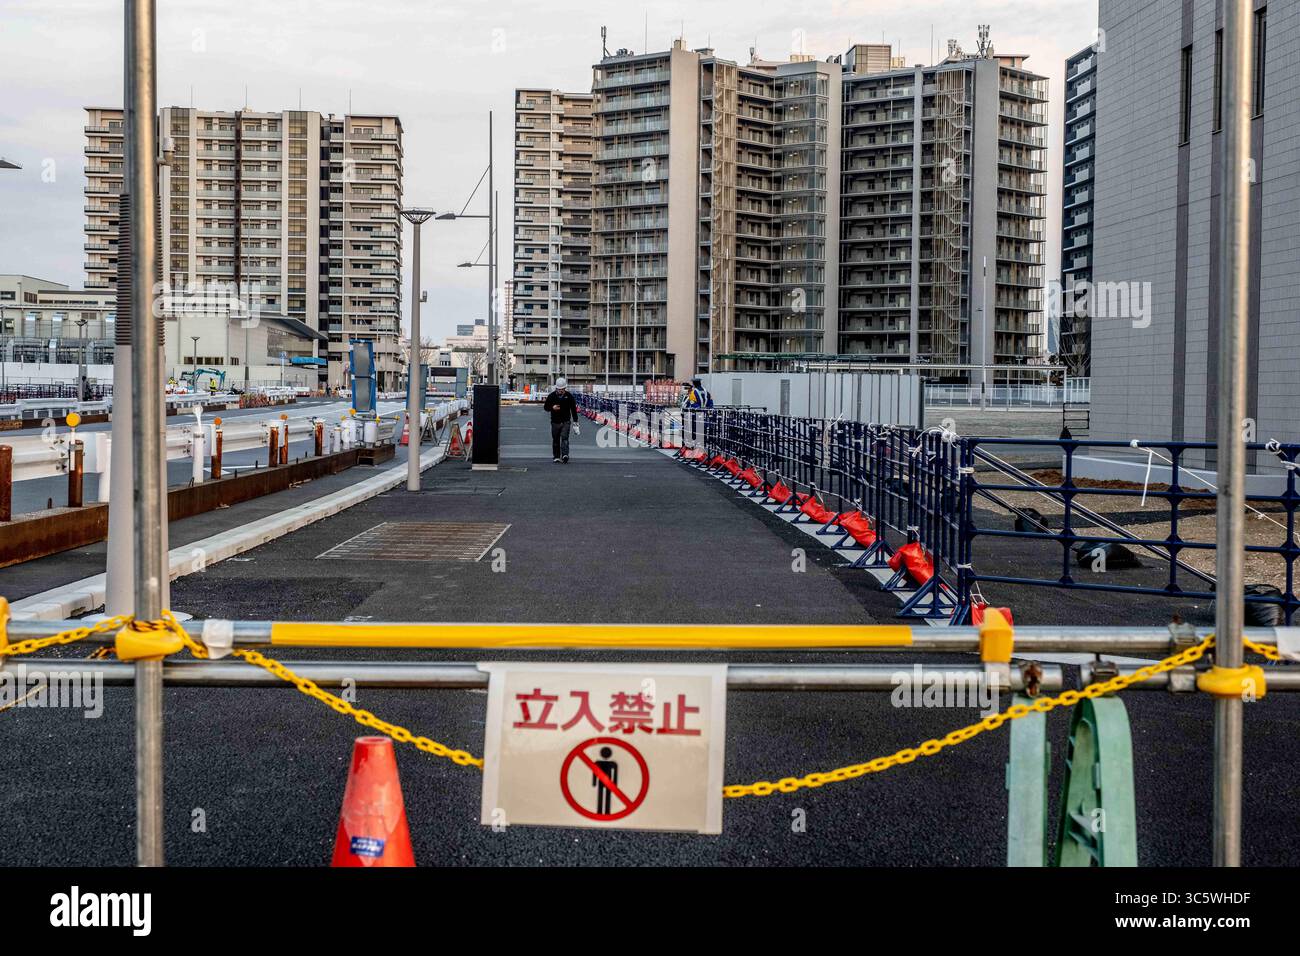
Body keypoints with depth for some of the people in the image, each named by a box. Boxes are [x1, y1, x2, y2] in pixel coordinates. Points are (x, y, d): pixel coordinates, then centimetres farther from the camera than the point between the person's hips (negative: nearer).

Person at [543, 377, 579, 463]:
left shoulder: (569, 396, -1)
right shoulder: (552, 396, 0)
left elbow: (574, 409, 4)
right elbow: (546, 406, 7)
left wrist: (575, 422, 2)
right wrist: (552, 408, -15)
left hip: (566, 421, -2)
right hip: (555, 421, 2)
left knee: (564, 438, -16)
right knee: (555, 440, 8)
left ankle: (565, 455, -26)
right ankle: (557, 456, 17)